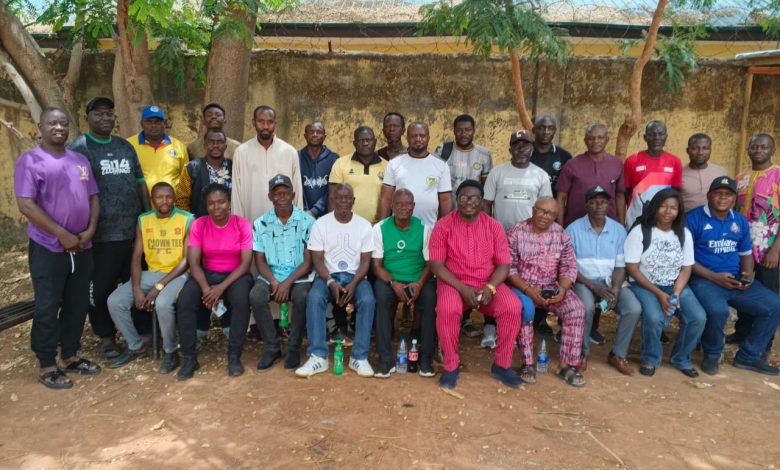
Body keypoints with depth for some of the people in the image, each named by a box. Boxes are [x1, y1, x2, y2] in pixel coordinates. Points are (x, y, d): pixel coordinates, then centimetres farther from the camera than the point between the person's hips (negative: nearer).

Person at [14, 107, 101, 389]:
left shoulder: (80, 160, 12)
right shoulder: (30, 160, -7)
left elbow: (93, 198, 13)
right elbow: (26, 205, -15)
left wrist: (90, 230, -4)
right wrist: (63, 235, -17)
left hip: (82, 247, 6)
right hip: (48, 248, -6)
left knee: (78, 304, 12)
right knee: (47, 308, 2)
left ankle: (70, 356, 26)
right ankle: (47, 365, 14)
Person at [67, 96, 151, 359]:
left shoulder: (125, 146, 15)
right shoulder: (78, 149, -3)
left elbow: (140, 182, 17)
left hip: (135, 229, 5)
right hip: (102, 234, -5)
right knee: (101, 288, 3)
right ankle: (107, 336, 19)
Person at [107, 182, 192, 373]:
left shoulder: (187, 220, -8)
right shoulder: (143, 220, 6)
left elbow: (187, 259, -12)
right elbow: (136, 257, 5)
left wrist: (159, 286, -19)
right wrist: (136, 288, -12)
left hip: (177, 274, -5)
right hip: (150, 273, 5)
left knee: (162, 303, -35)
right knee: (114, 301, -14)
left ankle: (171, 352, -10)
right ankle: (136, 346, 9)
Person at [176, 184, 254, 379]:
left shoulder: (242, 225, -9)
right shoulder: (199, 225, -4)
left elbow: (245, 263, -14)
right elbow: (193, 263, -8)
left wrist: (221, 288, -24)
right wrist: (206, 288, -25)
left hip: (235, 275, -2)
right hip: (207, 274, 2)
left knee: (241, 299, -34)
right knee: (184, 300, -26)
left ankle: (234, 356, -19)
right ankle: (189, 358, -12)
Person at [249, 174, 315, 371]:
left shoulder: (307, 221, -4)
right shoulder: (261, 223, 3)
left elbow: (308, 261, -6)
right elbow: (259, 261, 2)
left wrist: (287, 283, -18)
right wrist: (274, 282, -15)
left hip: (299, 276, -2)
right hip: (270, 275, 2)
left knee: (301, 297, -33)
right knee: (255, 296, -28)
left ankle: (294, 348, -10)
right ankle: (272, 347, -8)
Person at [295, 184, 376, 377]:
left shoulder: (364, 225, 1)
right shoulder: (320, 224, -1)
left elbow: (366, 260, -2)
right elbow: (317, 260, -4)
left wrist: (354, 284, -18)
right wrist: (331, 282, -20)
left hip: (355, 276, 0)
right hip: (328, 275, 0)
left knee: (368, 301, -31)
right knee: (314, 298, -31)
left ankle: (359, 357, -20)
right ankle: (318, 356, -25)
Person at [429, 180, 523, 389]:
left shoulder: (494, 226, 2)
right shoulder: (443, 225, -5)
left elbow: (503, 265, 1)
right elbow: (436, 265, -9)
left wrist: (490, 287, -18)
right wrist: (463, 288, -19)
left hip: (488, 284, 3)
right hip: (453, 282, -2)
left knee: (513, 307, -24)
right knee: (447, 309, -34)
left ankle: (502, 364, -3)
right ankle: (451, 366, -12)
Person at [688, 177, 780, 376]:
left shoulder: (740, 221, 13)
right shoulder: (694, 218, -7)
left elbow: (746, 253, 20)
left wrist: (748, 274, -2)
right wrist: (714, 277, -17)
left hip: (737, 282, 7)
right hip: (704, 280, -7)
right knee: (718, 311, -35)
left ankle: (749, 356, 11)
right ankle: (712, 355, -4)